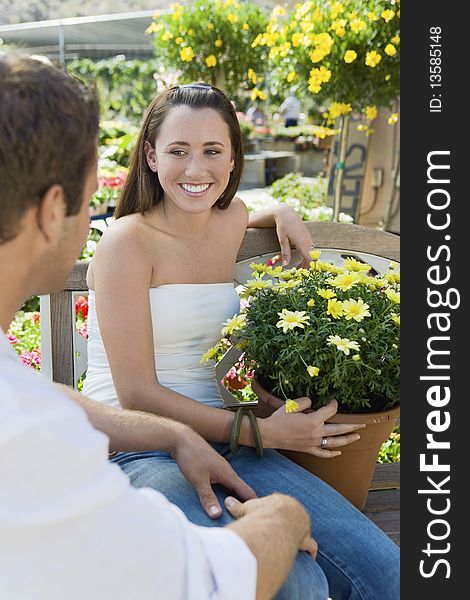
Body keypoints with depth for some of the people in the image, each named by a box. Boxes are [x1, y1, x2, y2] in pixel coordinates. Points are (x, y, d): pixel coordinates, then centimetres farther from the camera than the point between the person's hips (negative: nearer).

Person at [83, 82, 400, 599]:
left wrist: (283, 214, 15)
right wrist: (262, 432, -18)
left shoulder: (233, 221, 8)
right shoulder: (127, 242, -10)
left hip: (219, 438, 6)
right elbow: (137, 395, -13)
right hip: (136, 452, -5)